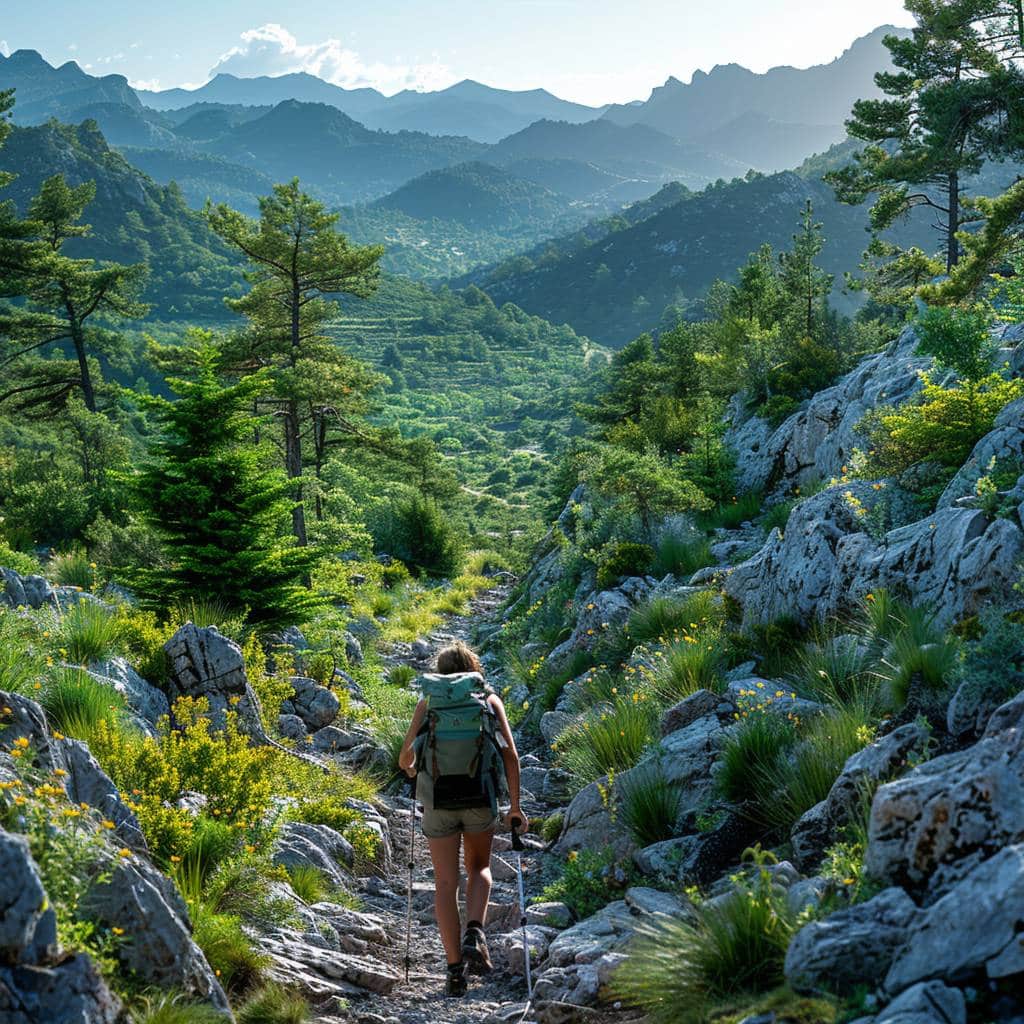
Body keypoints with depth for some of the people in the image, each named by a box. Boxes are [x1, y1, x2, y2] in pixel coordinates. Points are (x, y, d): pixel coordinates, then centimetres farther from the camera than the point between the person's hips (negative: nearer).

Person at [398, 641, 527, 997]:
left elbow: (405, 757, 7)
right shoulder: (489, 700, 9)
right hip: (480, 797, 0)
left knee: (446, 883, 6)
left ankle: (455, 969, 2)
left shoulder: (428, 704, 10)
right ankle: (474, 933, -2)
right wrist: (515, 805, 7)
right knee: (479, 867, 23)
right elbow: (510, 754, 2)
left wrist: (410, 770, 32)